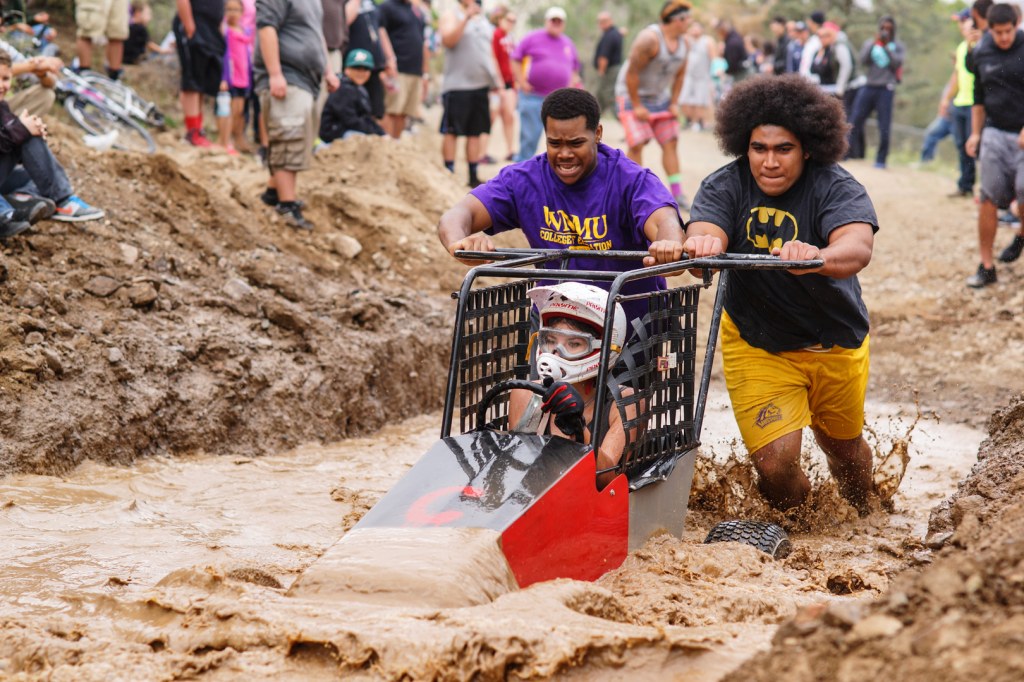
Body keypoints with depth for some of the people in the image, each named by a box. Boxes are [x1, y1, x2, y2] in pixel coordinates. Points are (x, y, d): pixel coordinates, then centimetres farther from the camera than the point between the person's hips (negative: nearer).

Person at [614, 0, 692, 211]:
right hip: (633, 94, -7)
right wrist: (637, 106, -20)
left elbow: (679, 75, 10)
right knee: (637, 144, -14)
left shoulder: (683, 43, -2)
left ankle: (677, 194, 6)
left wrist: (674, 104, 4)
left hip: (660, 97, 7)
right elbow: (631, 72, -24)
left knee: (670, 142, 2)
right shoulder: (650, 39, -26)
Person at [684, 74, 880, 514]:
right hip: (755, 345, 0)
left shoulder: (836, 188, -19)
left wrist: (818, 257, -61)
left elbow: (858, 247, -38)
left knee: (844, 449, 20)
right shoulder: (726, 186, -14)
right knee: (775, 461, -13)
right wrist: (702, 244, -58)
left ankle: (862, 519, 55)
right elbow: (706, 231, -32)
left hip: (834, 342, 0)